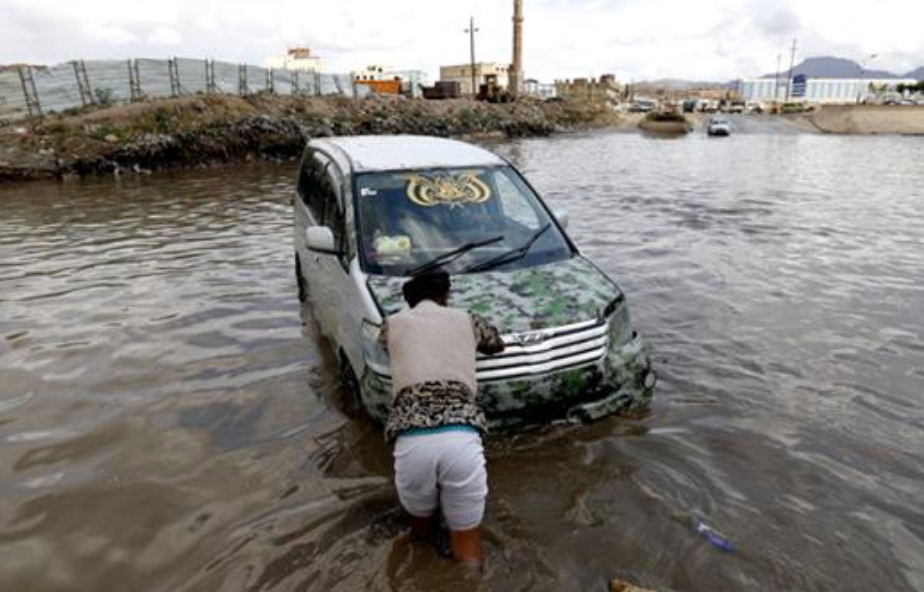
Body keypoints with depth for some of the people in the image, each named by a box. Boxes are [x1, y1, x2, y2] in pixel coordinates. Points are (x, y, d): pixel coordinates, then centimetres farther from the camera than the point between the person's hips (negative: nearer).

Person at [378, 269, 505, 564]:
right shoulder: (467, 319, 22)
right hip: (461, 438, 0)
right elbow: (498, 345, 44)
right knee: (467, 555, 14)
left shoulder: (393, 323, 21)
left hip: (411, 440, 1)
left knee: (421, 531, 28)